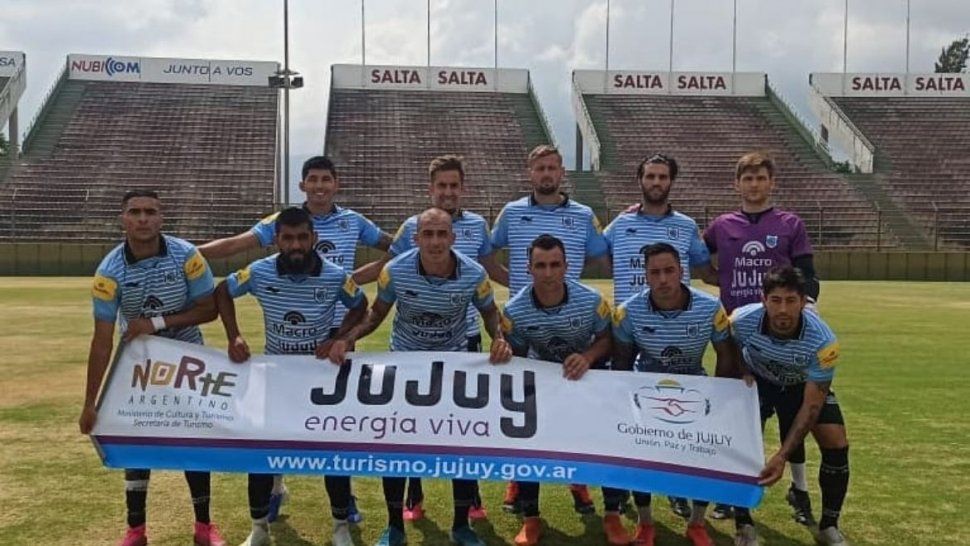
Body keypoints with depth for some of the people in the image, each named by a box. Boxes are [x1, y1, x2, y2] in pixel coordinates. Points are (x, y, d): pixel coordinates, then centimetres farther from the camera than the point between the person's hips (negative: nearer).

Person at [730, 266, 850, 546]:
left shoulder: (822, 341, -36)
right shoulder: (742, 321, -34)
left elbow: (811, 404, -31)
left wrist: (782, 455, -36)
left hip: (805, 386, 0)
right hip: (756, 382, 0)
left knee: (837, 446, -13)